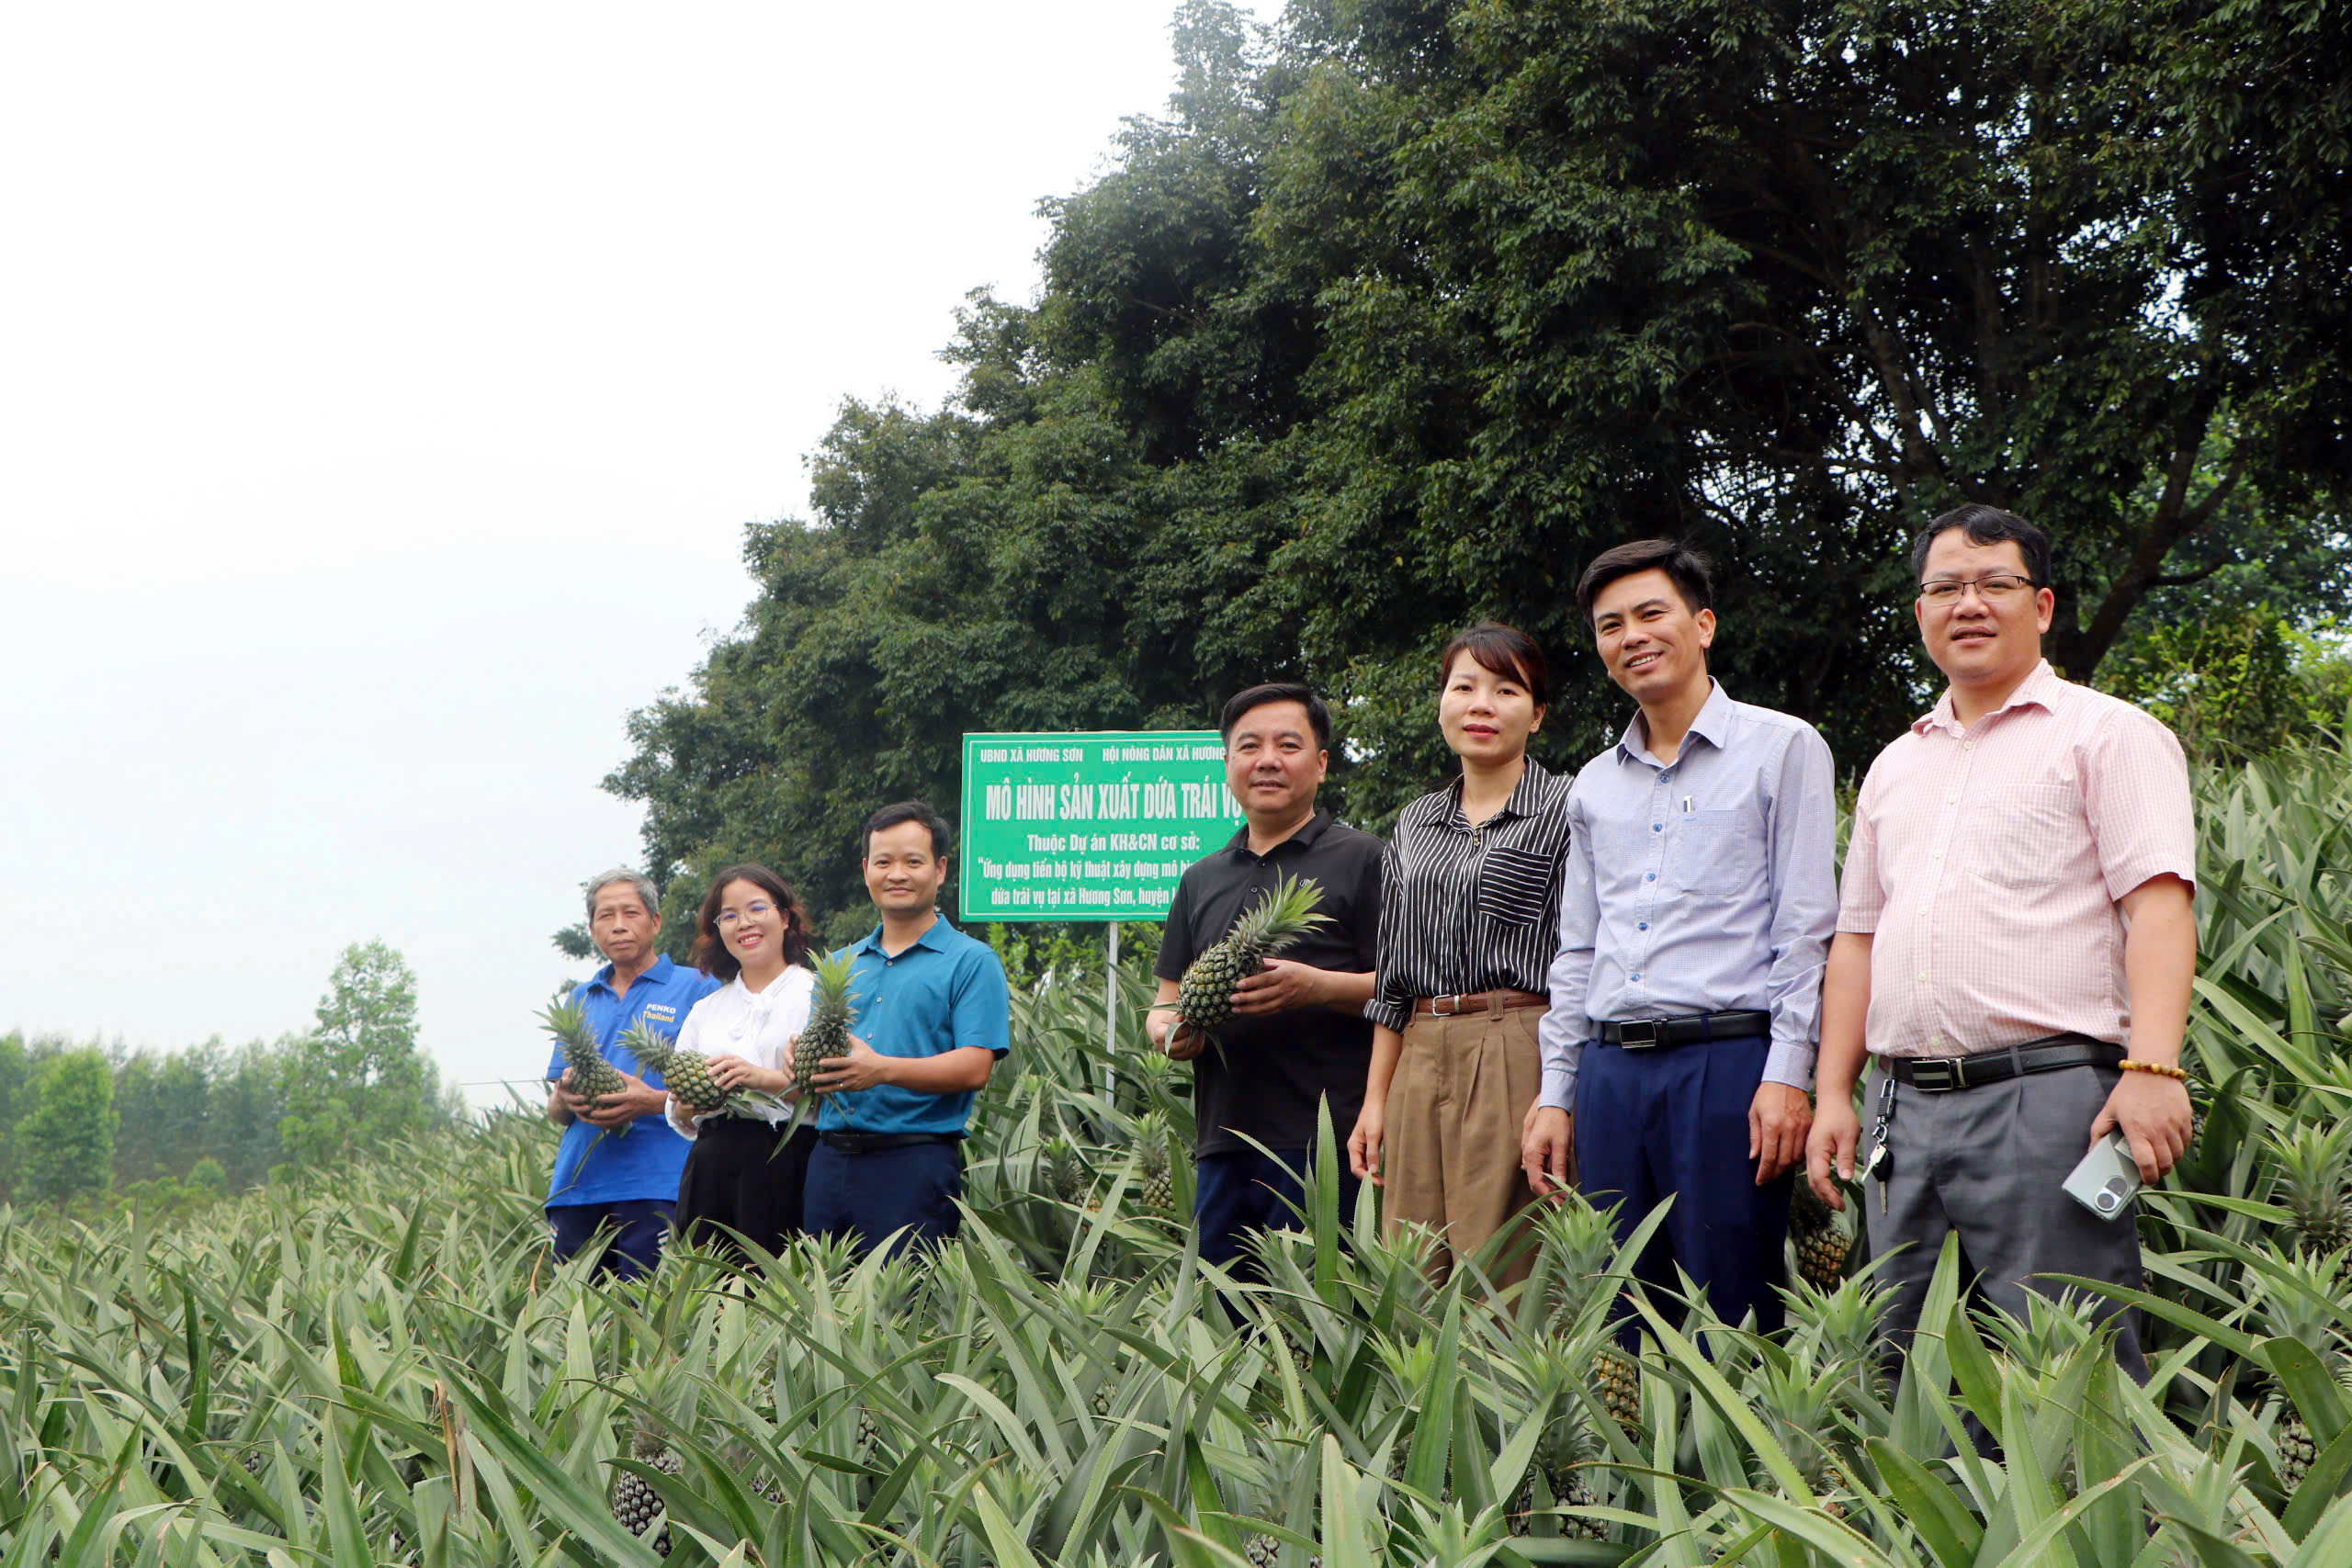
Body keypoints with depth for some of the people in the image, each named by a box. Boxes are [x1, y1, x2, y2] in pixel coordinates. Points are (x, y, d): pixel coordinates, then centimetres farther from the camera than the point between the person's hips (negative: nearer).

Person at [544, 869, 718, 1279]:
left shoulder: (696, 988, 6)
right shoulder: (581, 999, 21)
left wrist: (654, 1102, -17)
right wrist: (566, 1098, -3)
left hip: (656, 1185, -5)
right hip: (577, 1183, 5)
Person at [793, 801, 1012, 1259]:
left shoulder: (971, 962, 1)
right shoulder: (839, 964, 20)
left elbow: (975, 1069, -9)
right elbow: (811, 1052, 20)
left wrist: (883, 1070, -22)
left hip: (914, 1163, -5)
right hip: (829, 1160, 5)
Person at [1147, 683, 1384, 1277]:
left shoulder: (1362, 861, 3)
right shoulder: (1201, 880, 22)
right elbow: (1165, 1003, 23)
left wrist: (1319, 987, -19)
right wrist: (1170, 1032, 0)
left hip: (1324, 1144, -6)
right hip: (1223, 1144, 6)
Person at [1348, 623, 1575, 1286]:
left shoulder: (1565, 810, 1)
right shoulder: (1415, 823, 18)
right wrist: (1375, 1099, 14)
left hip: (1519, 1058, -5)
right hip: (1420, 1065, 6)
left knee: (1503, 1290, -8)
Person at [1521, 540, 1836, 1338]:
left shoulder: (1782, 748, 2)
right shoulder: (1594, 785, 19)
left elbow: (1806, 930, -4)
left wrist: (1787, 1074, -12)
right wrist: (1556, 1093, 14)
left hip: (1727, 1060, -5)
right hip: (1612, 1069, 6)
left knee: (1729, 1325, -5)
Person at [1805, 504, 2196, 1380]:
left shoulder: (2104, 733, 3)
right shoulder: (1896, 766, 22)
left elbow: (2159, 904, -8)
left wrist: (2152, 1067, -20)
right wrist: (1834, 1094, 15)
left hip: (2047, 1098, -6)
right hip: (1905, 1109, 6)